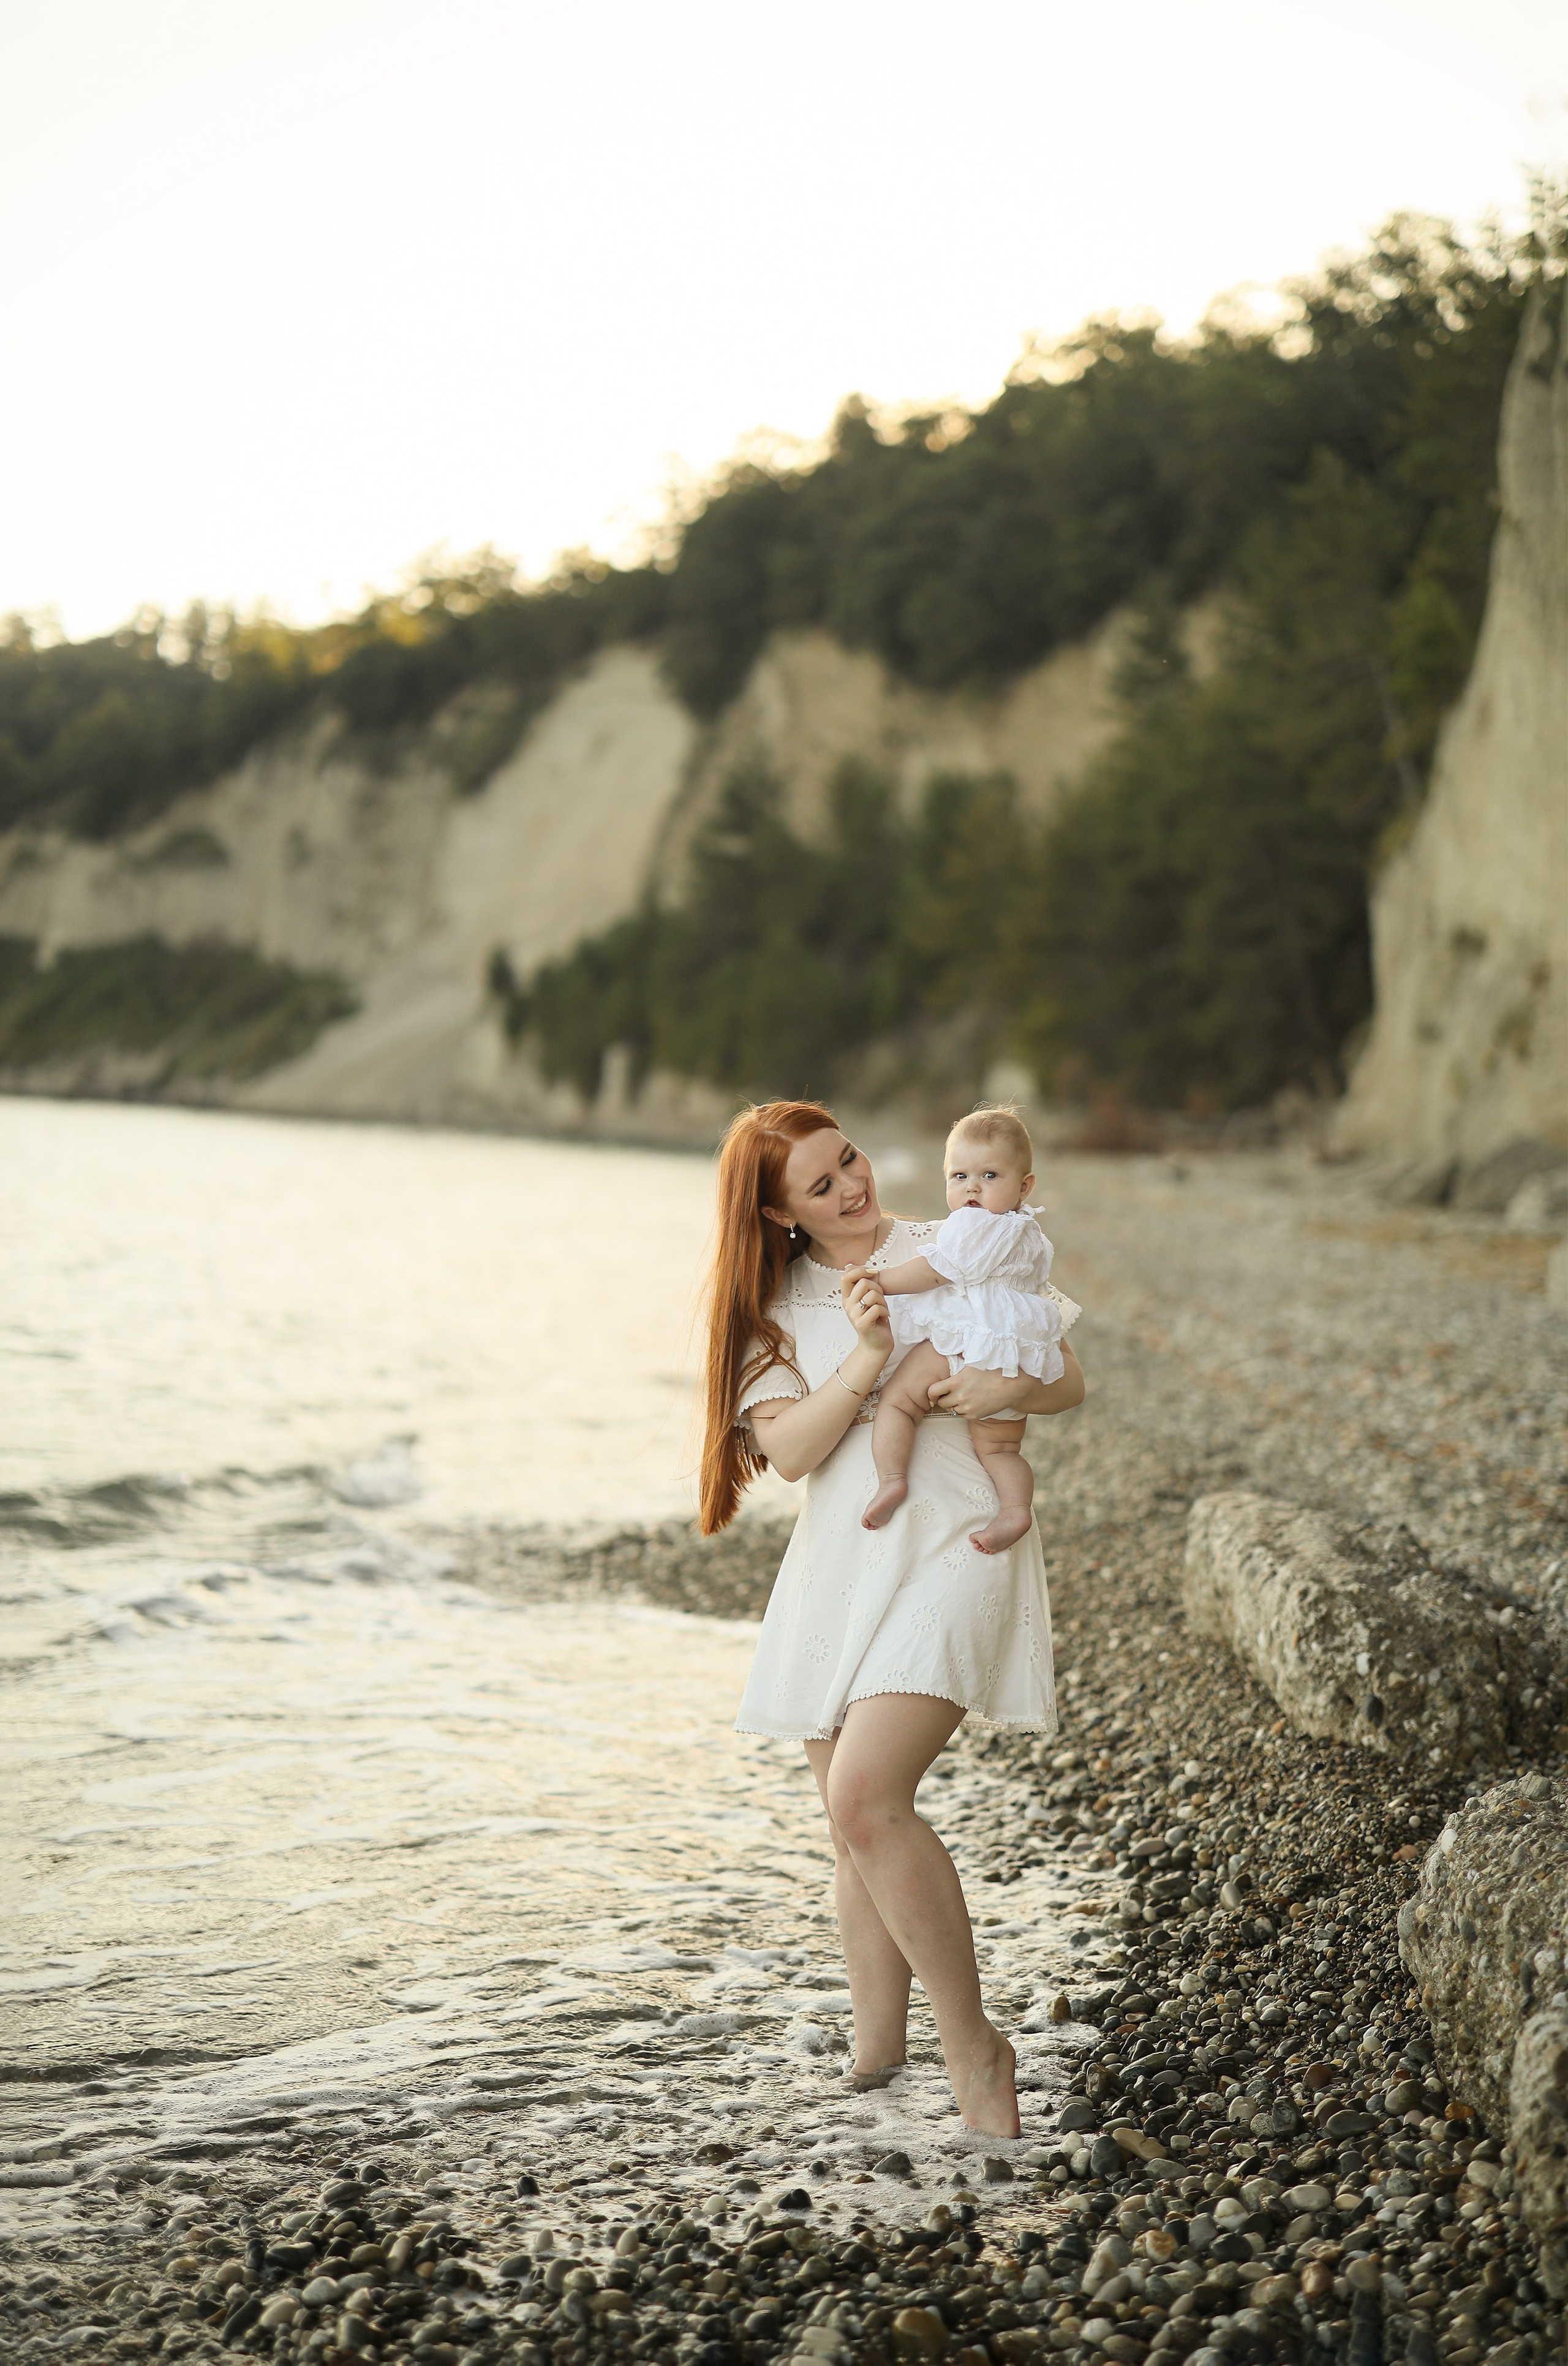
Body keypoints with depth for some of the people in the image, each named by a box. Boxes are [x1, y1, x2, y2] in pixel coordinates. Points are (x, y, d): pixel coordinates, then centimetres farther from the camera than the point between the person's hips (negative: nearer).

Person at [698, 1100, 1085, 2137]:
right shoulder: (775, 1305, 8)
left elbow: (1071, 1381, 7)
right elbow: (789, 1449, -5)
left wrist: (1011, 1386, -15)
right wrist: (866, 1361, -19)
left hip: (950, 1548, -4)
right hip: (837, 1565, 5)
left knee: (867, 1799, -21)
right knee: (858, 1826, 10)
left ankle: (973, 2042, -9)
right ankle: (876, 2051, 25)